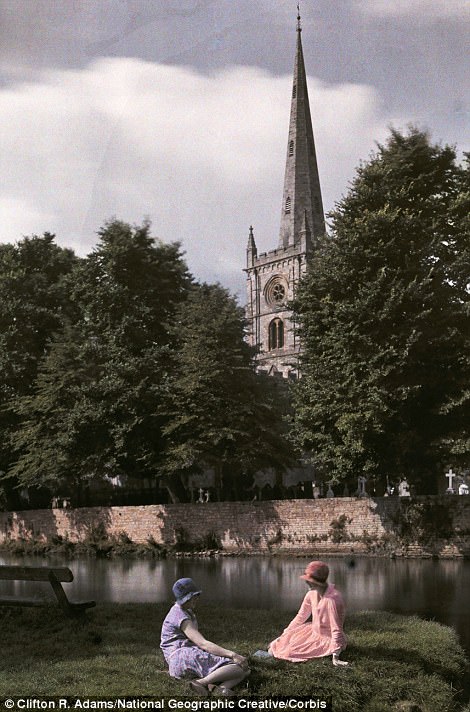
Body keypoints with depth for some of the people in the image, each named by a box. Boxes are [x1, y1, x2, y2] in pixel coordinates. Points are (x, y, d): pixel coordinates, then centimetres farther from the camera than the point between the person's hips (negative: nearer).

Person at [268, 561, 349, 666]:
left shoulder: (332, 599, -30)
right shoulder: (312, 594, -5)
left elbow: (336, 628, -29)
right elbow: (301, 617, 7)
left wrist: (335, 657, -30)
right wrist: (285, 634, 7)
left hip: (327, 639, -7)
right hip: (314, 632, 8)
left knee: (291, 650, -19)